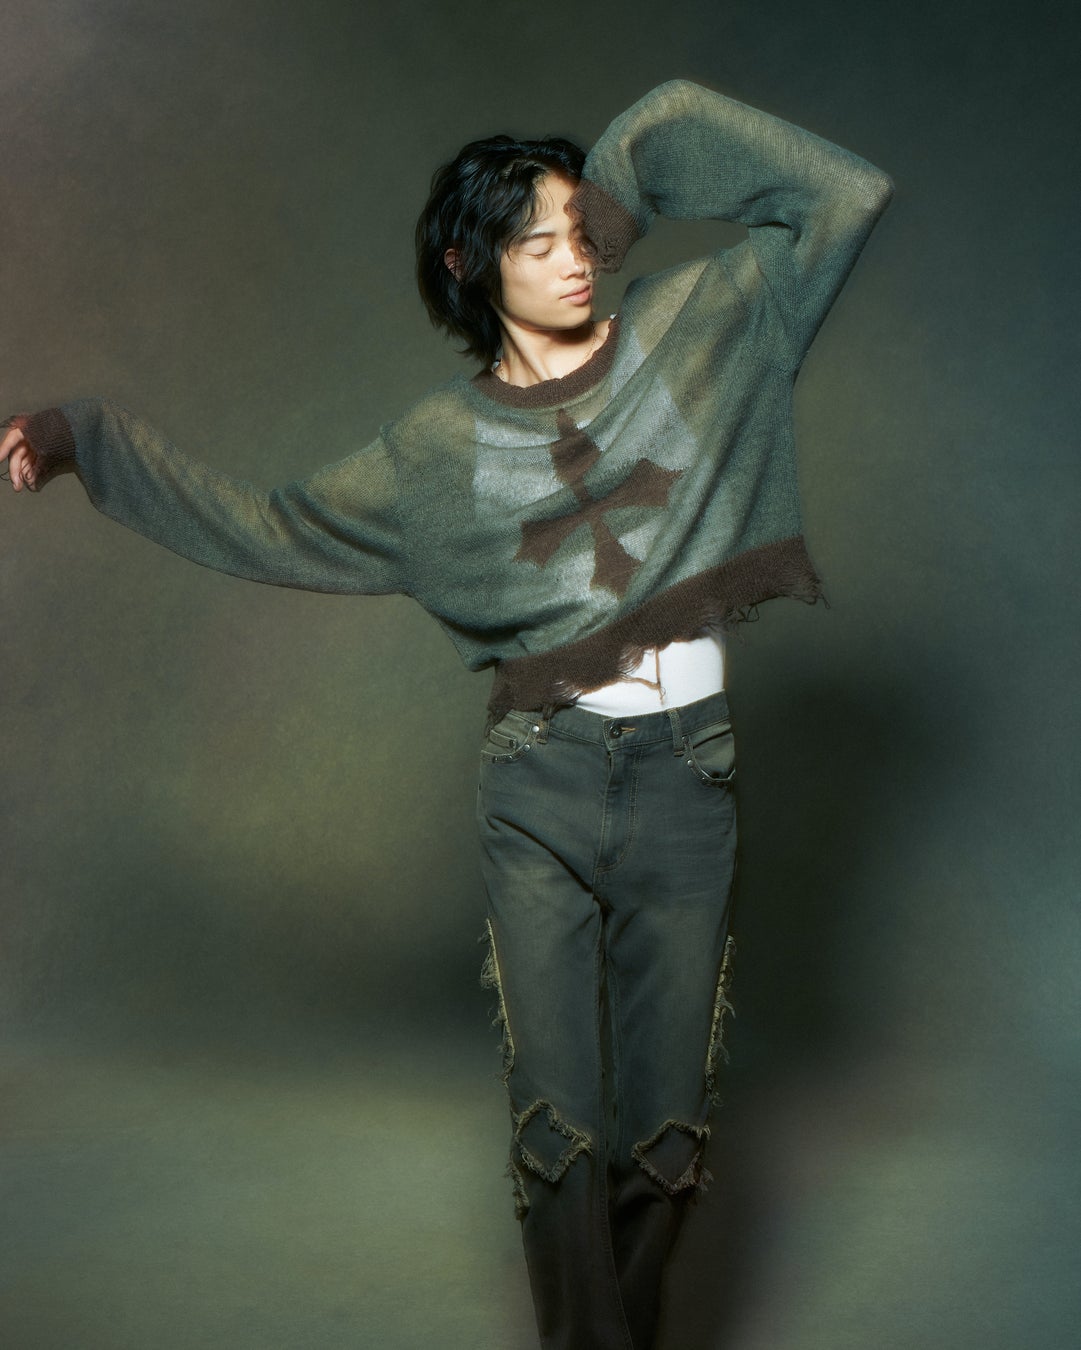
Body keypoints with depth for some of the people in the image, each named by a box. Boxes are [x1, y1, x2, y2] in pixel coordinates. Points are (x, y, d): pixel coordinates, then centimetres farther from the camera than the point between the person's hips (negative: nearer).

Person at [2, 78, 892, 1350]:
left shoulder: (695, 323, 7)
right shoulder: (442, 444, 6)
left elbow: (846, 194, 5)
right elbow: (273, 526, 13)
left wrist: (653, 137, 4)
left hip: (686, 774, 1)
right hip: (539, 782, 0)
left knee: (664, 1109, 7)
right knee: (558, 1111, -2)